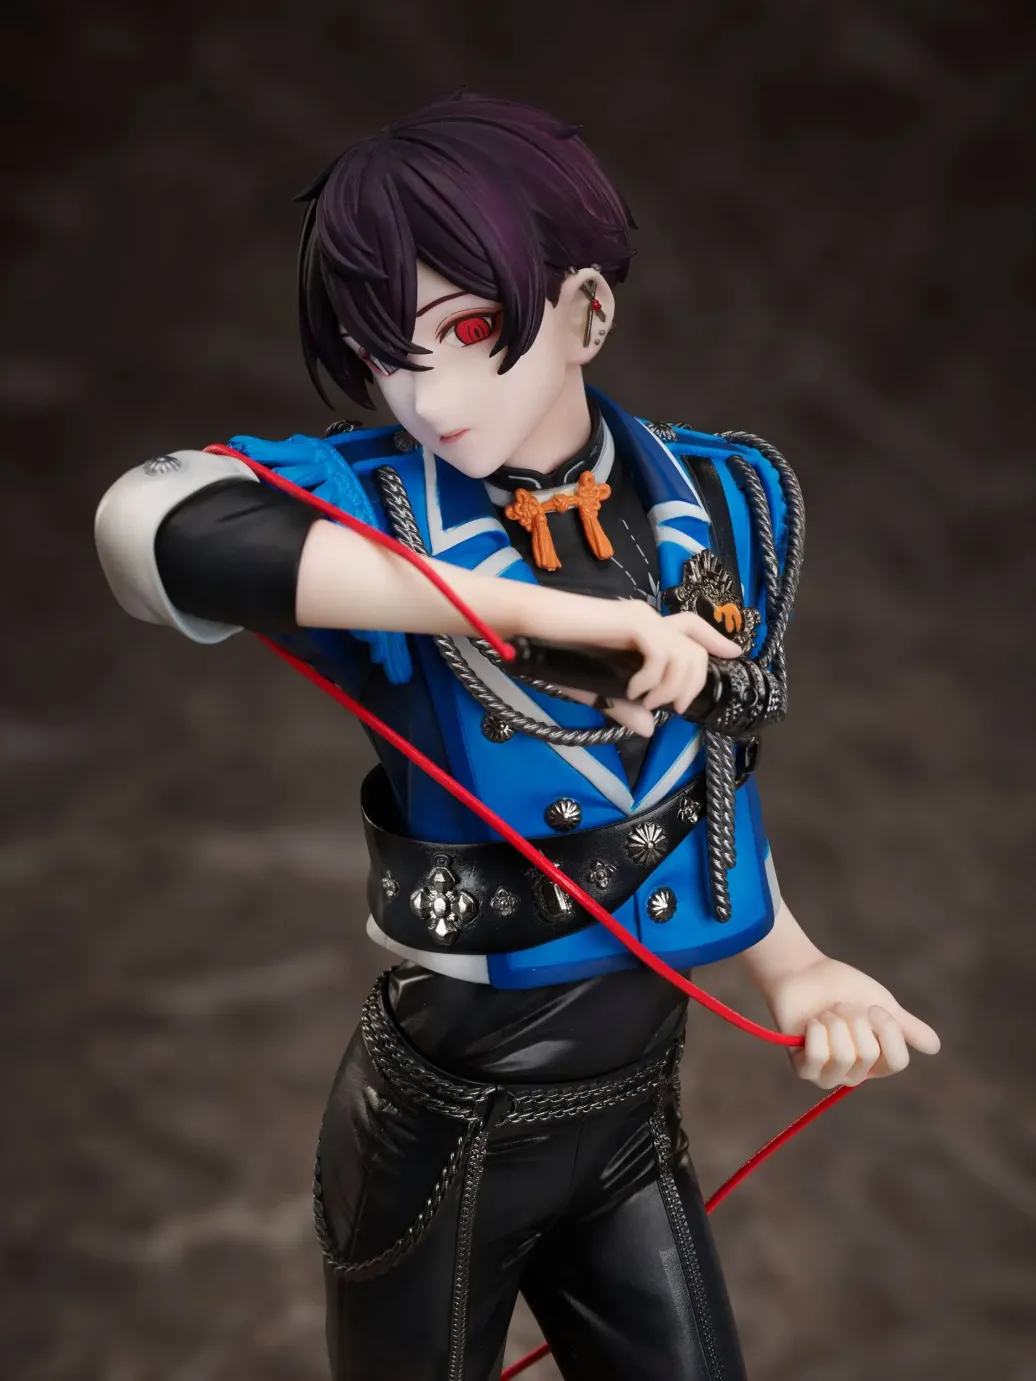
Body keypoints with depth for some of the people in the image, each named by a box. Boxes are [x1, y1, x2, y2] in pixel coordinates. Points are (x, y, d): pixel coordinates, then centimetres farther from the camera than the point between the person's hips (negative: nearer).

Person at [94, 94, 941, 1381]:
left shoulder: (730, 496, -4)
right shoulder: (380, 502, -17)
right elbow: (151, 523, -41)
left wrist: (789, 965, -4)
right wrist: (563, 613, -40)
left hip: (637, 1109, 4)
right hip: (440, 1130, -3)